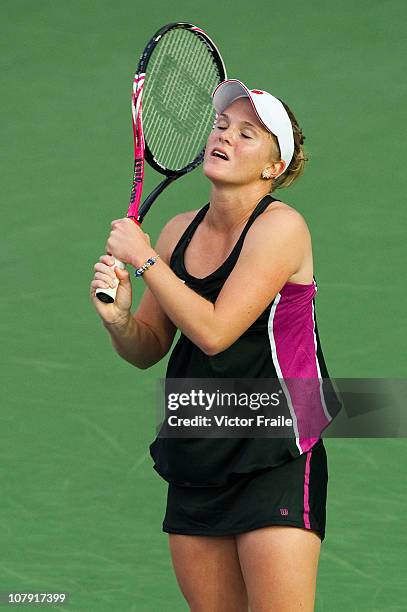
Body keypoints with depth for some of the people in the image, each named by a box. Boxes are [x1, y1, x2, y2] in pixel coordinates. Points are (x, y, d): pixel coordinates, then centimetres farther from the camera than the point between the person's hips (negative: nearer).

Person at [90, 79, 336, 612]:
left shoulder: (281, 227, -12)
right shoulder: (180, 231, 7)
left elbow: (214, 331, -21)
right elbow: (147, 349, 13)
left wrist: (143, 258, -13)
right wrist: (119, 318, -10)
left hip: (276, 462, -6)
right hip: (196, 464, 6)